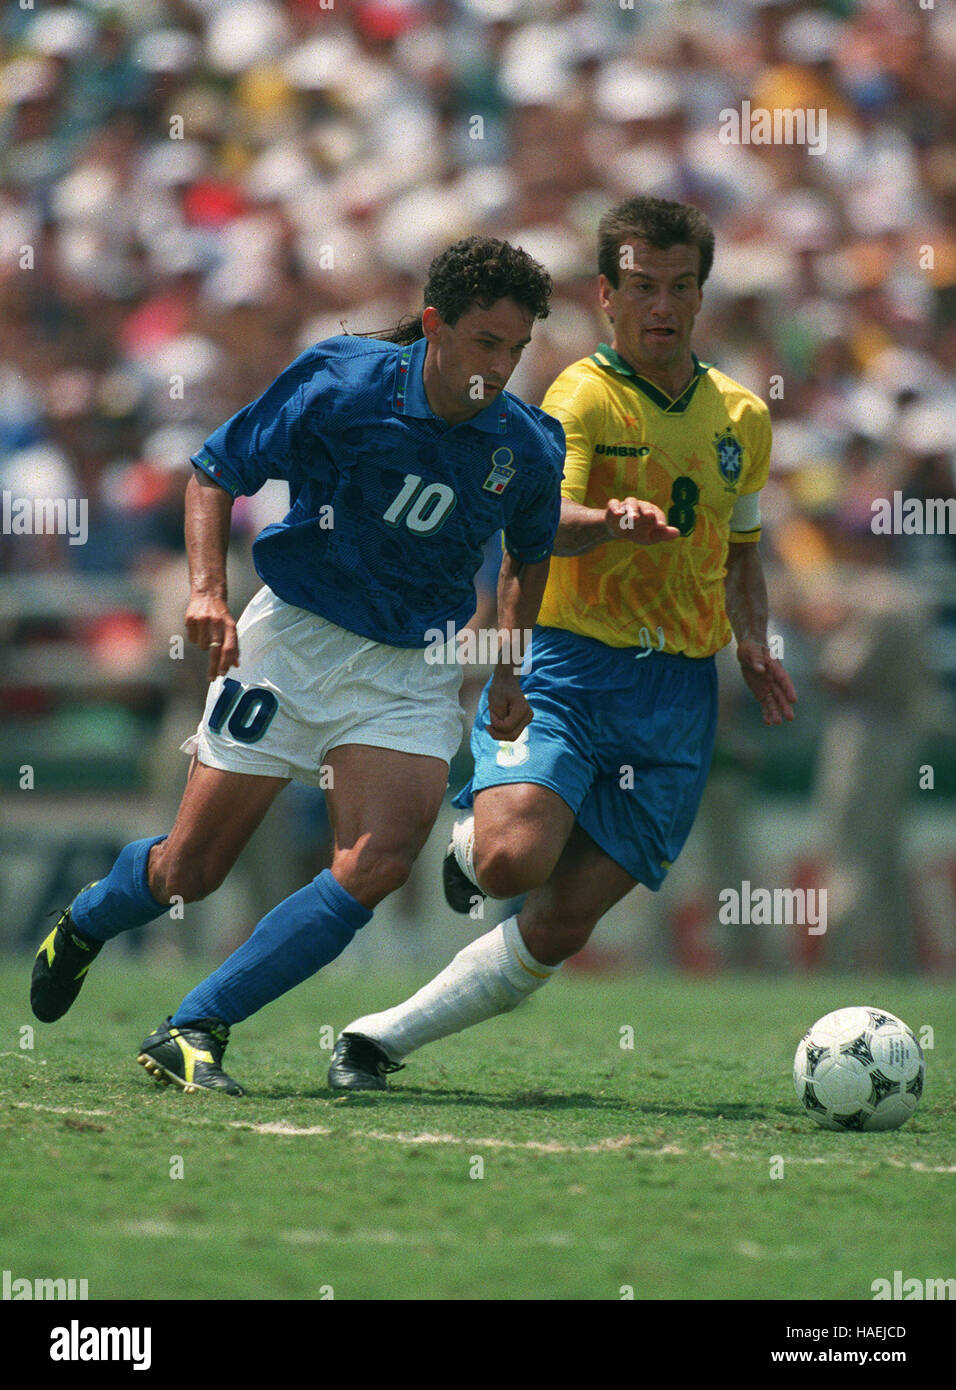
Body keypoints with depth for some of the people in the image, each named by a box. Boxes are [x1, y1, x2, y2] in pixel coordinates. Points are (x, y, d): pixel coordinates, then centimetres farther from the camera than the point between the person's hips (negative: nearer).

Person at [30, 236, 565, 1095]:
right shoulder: (340, 384, -13)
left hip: (413, 670, 2)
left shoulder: (527, 449, -5)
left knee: (379, 861, -22)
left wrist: (511, 670, 10)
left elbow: (530, 551, 18)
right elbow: (215, 472, -2)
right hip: (295, 637, -2)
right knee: (187, 871, 4)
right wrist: (207, 590, -15)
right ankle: (84, 925, 40)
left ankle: (196, 1028, -15)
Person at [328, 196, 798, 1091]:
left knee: (560, 925, -7)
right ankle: (474, 844, 9)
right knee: (514, 863, -29)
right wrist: (611, 519, -46)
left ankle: (384, 1039, 7)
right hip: (568, 663, -4)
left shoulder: (742, 419, 14)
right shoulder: (583, 397, -6)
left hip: (678, 692, 4)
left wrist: (753, 647, 10)